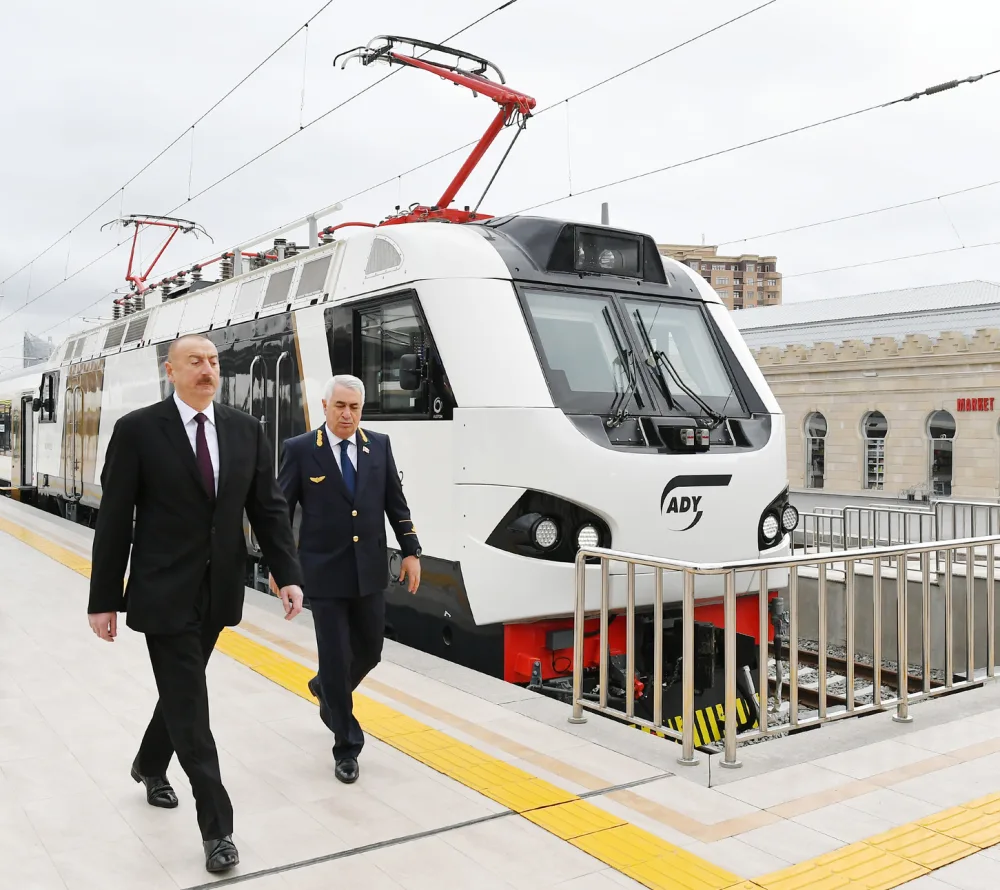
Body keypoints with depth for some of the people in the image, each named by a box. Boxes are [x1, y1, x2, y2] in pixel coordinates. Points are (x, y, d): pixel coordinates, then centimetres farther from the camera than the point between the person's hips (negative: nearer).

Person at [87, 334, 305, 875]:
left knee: (181, 690, 22)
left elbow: (268, 508, 3)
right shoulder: (137, 429, -9)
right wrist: (103, 599, -7)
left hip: (218, 591, 5)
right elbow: (113, 520, -8)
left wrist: (288, 575, -6)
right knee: (189, 704, -1)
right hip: (164, 593, -4)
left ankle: (149, 765, 50)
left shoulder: (246, 430, 2)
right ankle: (216, 828, 10)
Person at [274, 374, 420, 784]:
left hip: (370, 570, 4)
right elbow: (282, 509, -3)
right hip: (324, 572, -4)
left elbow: (395, 503, 8)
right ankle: (346, 746, 16)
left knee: (369, 651, 14)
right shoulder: (300, 449, -6)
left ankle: (327, 690, 46)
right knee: (335, 657, 1)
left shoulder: (379, 445, 4)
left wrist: (410, 551, 3)